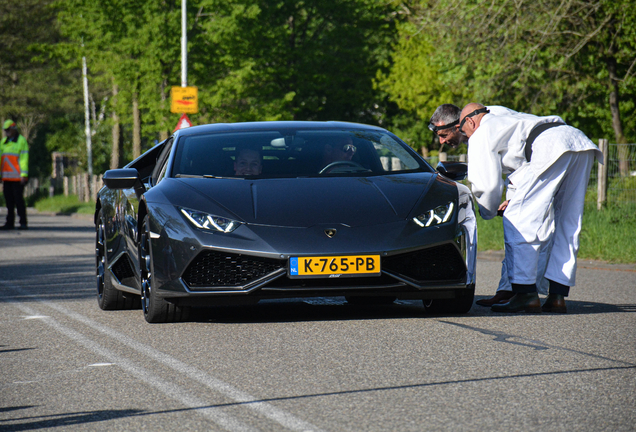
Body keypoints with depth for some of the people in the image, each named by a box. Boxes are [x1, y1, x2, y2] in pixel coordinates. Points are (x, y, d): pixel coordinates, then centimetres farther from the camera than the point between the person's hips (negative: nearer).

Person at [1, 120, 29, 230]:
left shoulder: (21, 141, -3)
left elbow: (24, 158, -8)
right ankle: (10, 223, 9)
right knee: (9, 200, 6)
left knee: (18, 199, -8)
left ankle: (23, 223, -5)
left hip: (17, 177, -6)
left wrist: (24, 175, -15)